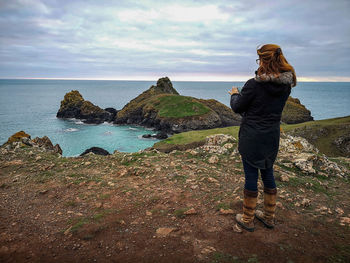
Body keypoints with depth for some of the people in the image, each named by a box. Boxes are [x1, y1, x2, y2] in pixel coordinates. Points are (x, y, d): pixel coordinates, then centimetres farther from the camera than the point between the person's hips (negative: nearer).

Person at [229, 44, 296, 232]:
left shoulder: (254, 85, -18)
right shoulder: (286, 85, 1)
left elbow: (237, 108, -7)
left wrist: (235, 94, 13)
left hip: (251, 137, -6)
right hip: (272, 136, 6)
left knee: (251, 176, 4)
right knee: (268, 174, 17)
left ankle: (247, 220, 19)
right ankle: (269, 217, 32)